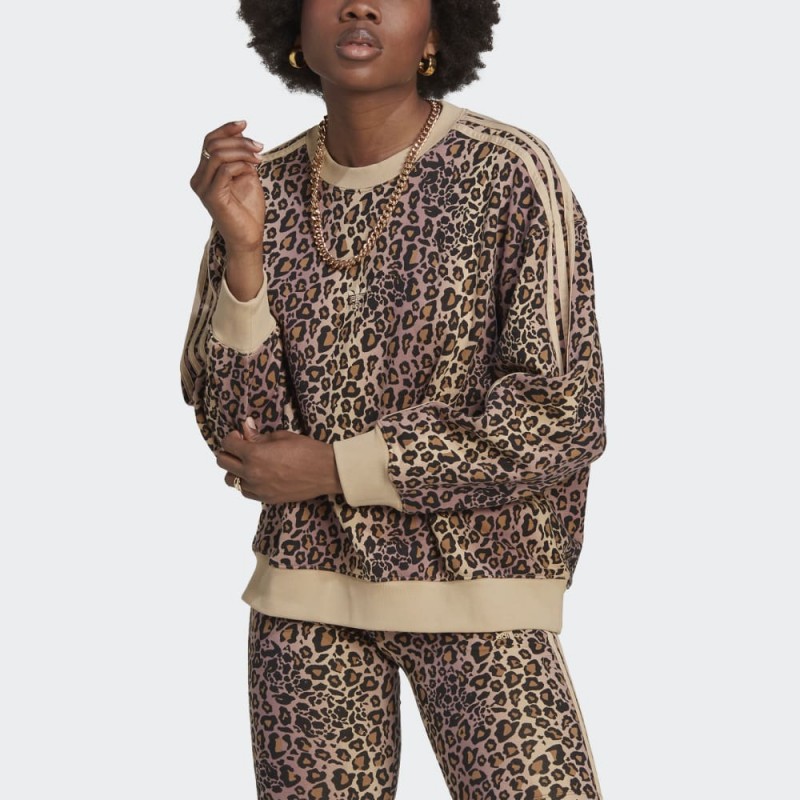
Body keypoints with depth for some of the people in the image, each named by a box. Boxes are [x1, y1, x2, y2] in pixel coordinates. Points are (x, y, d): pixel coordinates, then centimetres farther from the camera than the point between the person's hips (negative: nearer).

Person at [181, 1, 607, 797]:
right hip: (308, 594, 3)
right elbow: (239, 428, -5)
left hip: (474, 596, -3)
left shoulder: (512, 173, -12)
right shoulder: (261, 194, 0)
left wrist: (331, 467, -14)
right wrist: (241, 247, -19)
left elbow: (563, 420, -16)